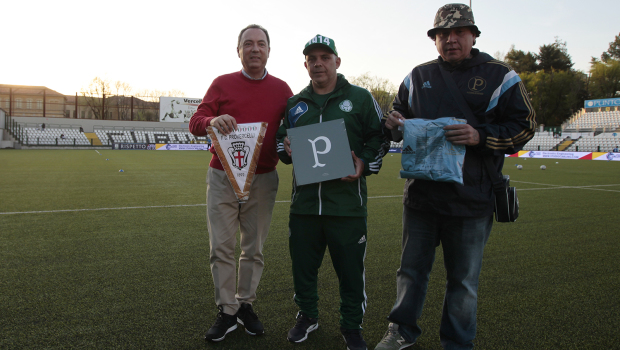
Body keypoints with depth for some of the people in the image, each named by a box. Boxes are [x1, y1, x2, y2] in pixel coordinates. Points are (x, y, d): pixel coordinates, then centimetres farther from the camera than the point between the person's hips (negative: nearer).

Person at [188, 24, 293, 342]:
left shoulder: (282, 89, 7)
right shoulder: (222, 83, 5)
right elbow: (195, 122, 1)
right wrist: (213, 120, -22)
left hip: (263, 180, 1)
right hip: (222, 178, 0)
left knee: (254, 248, 9)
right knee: (221, 247, 1)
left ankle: (246, 304, 26)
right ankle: (227, 311, 15)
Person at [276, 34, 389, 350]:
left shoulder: (360, 98, 5)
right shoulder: (294, 104, 15)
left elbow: (379, 136, 6)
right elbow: (280, 138, 21)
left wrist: (365, 163, -11)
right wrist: (285, 148, -2)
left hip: (347, 202, -3)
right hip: (304, 200, 3)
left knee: (350, 268, 5)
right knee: (302, 264, 13)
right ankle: (307, 315, 36)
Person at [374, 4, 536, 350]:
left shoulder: (500, 76, 0)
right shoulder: (418, 76, 10)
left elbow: (524, 125, -2)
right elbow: (399, 117, 19)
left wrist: (480, 136, -18)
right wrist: (395, 123, -5)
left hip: (470, 200, -3)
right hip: (420, 193, 3)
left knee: (464, 279, 11)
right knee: (411, 269, 16)